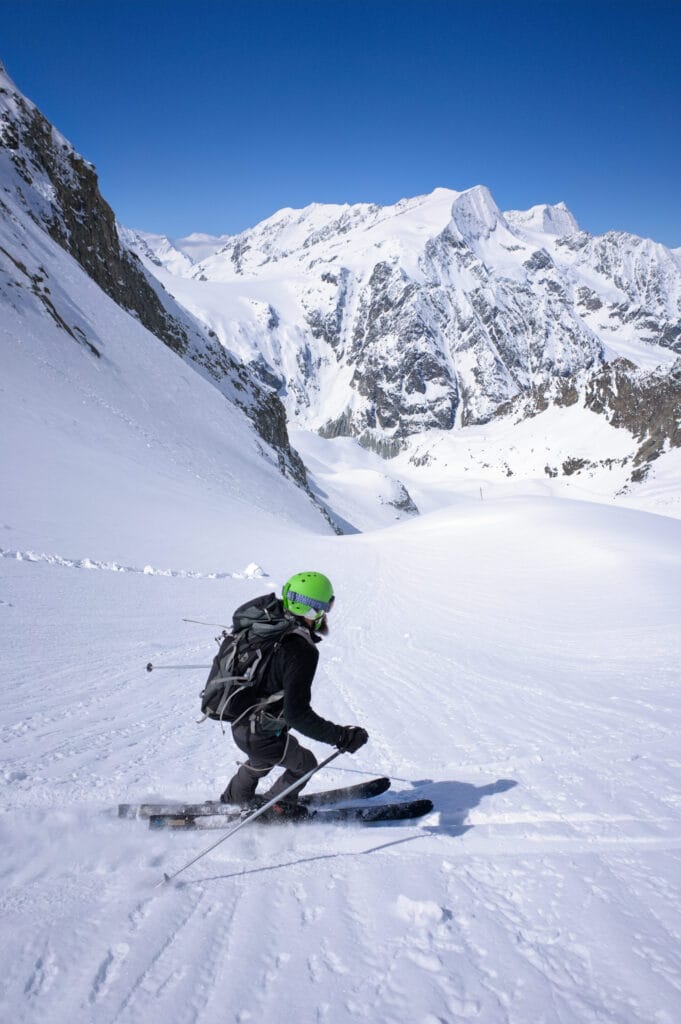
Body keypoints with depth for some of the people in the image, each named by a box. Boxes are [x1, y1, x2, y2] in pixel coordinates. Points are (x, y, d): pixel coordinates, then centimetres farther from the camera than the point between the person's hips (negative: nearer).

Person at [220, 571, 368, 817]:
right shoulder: (301, 652, -32)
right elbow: (298, 714, -34)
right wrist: (342, 737, -28)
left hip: (239, 721, 8)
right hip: (261, 736, -8)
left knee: (262, 760, 37)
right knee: (304, 764, 20)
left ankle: (234, 797, 58)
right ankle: (276, 808, 38)